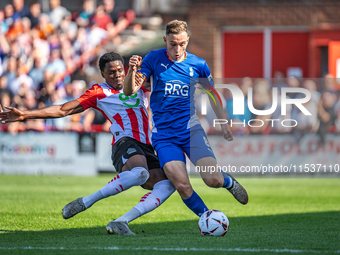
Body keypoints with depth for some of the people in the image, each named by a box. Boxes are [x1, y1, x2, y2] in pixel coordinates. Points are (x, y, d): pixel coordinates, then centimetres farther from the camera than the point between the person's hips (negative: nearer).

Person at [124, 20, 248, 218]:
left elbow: (212, 94, 18)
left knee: (213, 180, -16)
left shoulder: (198, 64, 2)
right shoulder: (154, 59, -2)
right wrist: (132, 70, -27)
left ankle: (228, 181, 21)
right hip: (163, 133, -1)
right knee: (182, 186, -20)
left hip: (191, 129, 1)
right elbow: (129, 91, -7)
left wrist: (224, 124, 17)